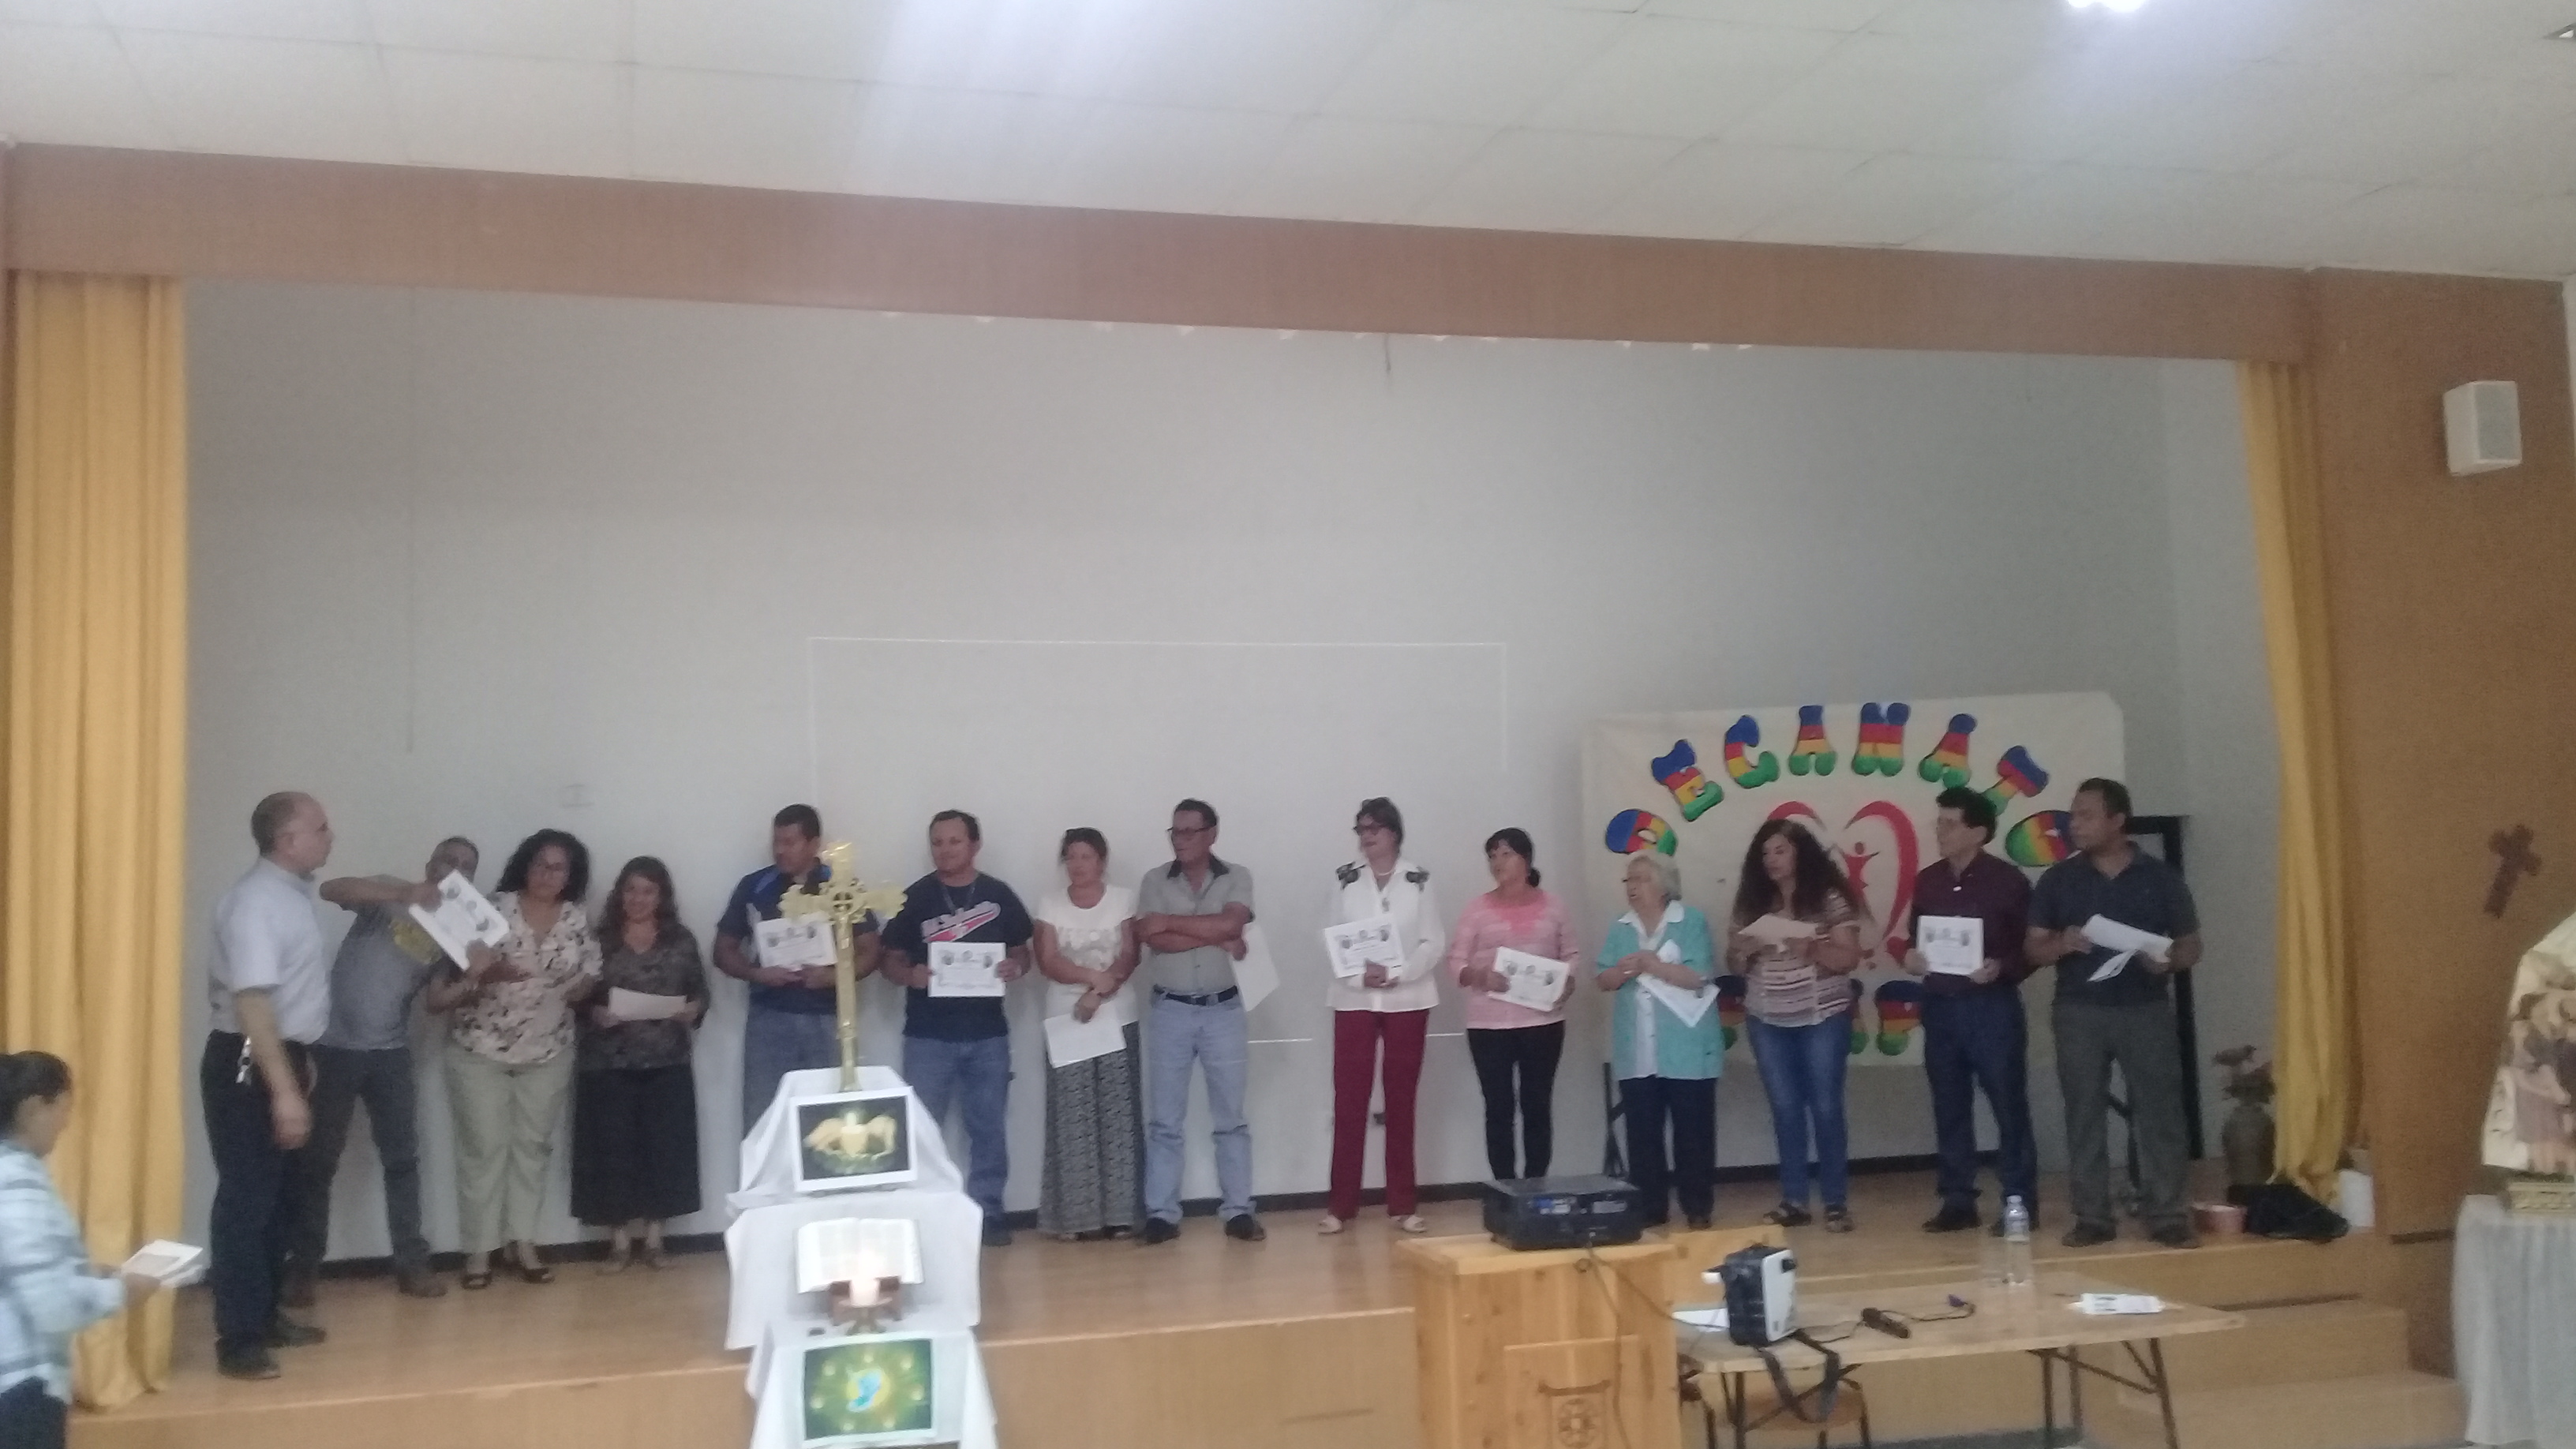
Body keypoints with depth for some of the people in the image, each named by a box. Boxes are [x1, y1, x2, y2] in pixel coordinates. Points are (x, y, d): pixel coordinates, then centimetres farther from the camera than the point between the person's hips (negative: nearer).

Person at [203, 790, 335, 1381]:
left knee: (283, 1196, 18)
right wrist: (284, 1090, -30)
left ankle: (265, 1316, 30)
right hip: (246, 1065, -10)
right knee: (246, 1200, -5)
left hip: (281, 1057, 10)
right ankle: (238, 1341, 2)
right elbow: (253, 1002, -27)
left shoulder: (292, 892, 9)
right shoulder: (256, 901, -20)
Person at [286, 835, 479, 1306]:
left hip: (391, 1051, 4)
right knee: (319, 1161, 5)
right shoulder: (390, 895, -5)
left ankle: (411, 1263, 13)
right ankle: (302, 1268, 15)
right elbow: (331, 890, -23)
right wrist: (404, 892, -35)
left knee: (402, 1158, 5)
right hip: (334, 1045, -4)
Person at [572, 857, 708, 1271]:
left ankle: (653, 1238, 14)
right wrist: (595, 1014, -18)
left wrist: (693, 1010, -12)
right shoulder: (599, 940, 2)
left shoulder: (681, 940, 7)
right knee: (613, 1149, -1)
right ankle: (620, 1241, 10)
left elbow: (701, 993, 9)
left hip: (666, 1064, 1)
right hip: (608, 1064, -1)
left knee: (664, 1147, 3)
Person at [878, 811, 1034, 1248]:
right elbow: (889, 960, 2)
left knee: (988, 1127, 8)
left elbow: (1021, 952, 11)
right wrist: (910, 975, -20)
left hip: (988, 1034, 2)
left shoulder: (999, 896, 4)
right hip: (928, 1036, -1)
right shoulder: (915, 898, -1)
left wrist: (1015, 967, -12)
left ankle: (988, 1212, 18)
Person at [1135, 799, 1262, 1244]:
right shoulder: (1154, 881, 2)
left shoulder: (1237, 877, 1)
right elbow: (1153, 938, -12)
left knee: (1231, 1118, 5)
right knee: (1164, 1120, 4)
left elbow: (1230, 924, -17)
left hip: (1223, 1010, 0)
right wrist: (1217, 937, -13)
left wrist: (1170, 921, -12)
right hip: (1169, 1011, 1)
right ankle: (1161, 1214, 9)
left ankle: (1238, 1211, 12)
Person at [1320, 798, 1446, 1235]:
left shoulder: (1418, 879, 2)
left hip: (1408, 1000, 0)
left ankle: (1402, 1204, 12)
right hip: (1354, 999, 0)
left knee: (1401, 1101, 5)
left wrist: (1398, 973, -17)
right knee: (1348, 1100, -1)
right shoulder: (1345, 877, 4)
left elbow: (1435, 942, -2)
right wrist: (1361, 973, -18)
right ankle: (1341, 1205, 5)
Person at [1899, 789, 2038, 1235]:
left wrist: (2002, 968, -21)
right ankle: (1957, 1201, 16)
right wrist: (1910, 956, -4)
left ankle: (2019, 1202, 7)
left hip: (1992, 1005, -5)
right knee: (1949, 1108, 9)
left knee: (2008, 1105, 0)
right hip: (1940, 1006, 5)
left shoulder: (2008, 879, -6)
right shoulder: (1927, 881, 9)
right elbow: (1914, 938, 17)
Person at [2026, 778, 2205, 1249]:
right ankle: (2092, 1217, 8)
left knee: (2159, 1111, -1)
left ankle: (2167, 1215, 6)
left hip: (2146, 1010, -1)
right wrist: (2063, 943, -16)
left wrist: (2167, 961, -16)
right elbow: (2034, 948, 5)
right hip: (2079, 1012, 1)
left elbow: (2191, 946, 6)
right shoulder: (2058, 880, 5)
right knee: (2084, 1114, 2)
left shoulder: (2160, 877, 3)